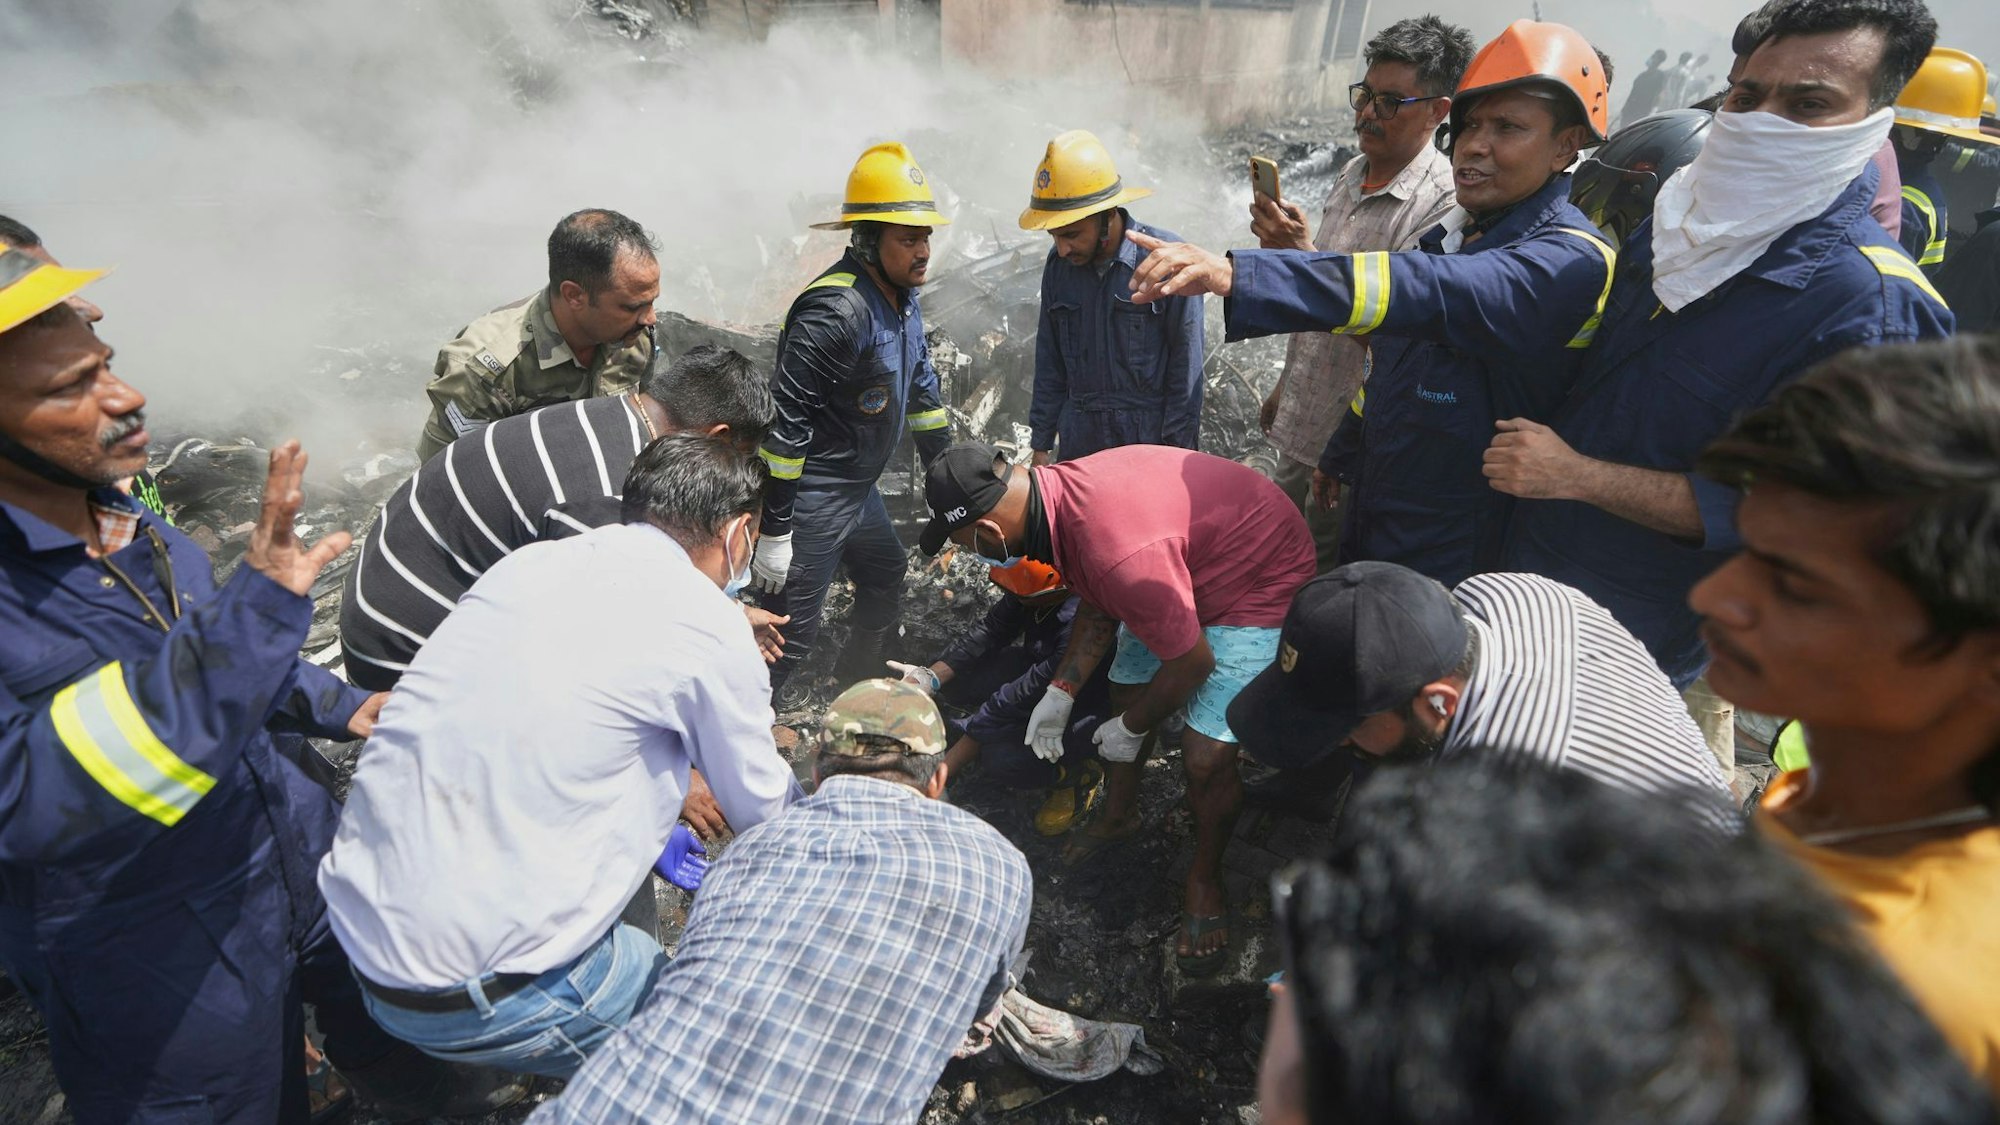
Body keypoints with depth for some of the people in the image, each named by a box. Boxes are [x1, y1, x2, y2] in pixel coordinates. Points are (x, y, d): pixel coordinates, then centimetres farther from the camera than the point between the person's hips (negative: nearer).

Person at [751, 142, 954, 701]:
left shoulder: (902, 298, 5)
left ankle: (859, 689, 47)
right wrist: (774, 529, -25)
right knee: (793, 628, -3)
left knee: (886, 579, 25)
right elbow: (786, 419, -27)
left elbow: (921, 383, 18)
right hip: (811, 493, -10)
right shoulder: (837, 310, -26)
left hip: (859, 487, 10)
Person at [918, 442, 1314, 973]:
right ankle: (1118, 815, 41)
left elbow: (1192, 662, -27)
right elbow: (1098, 610, 4)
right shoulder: (1054, 487, -13)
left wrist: (1131, 730, -10)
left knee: (1206, 757, -12)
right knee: (1125, 692, 15)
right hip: (1187, 564, 9)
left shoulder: (1119, 553, -41)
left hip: (1263, 579, -8)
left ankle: (1205, 878, 17)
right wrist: (1060, 692, 1)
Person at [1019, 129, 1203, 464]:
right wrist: (1041, 446, 10)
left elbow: (1186, 368, -9)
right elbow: (1049, 364, 10)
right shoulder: (1059, 265, 3)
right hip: (1080, 446, 4)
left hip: (1151, 445, -4)